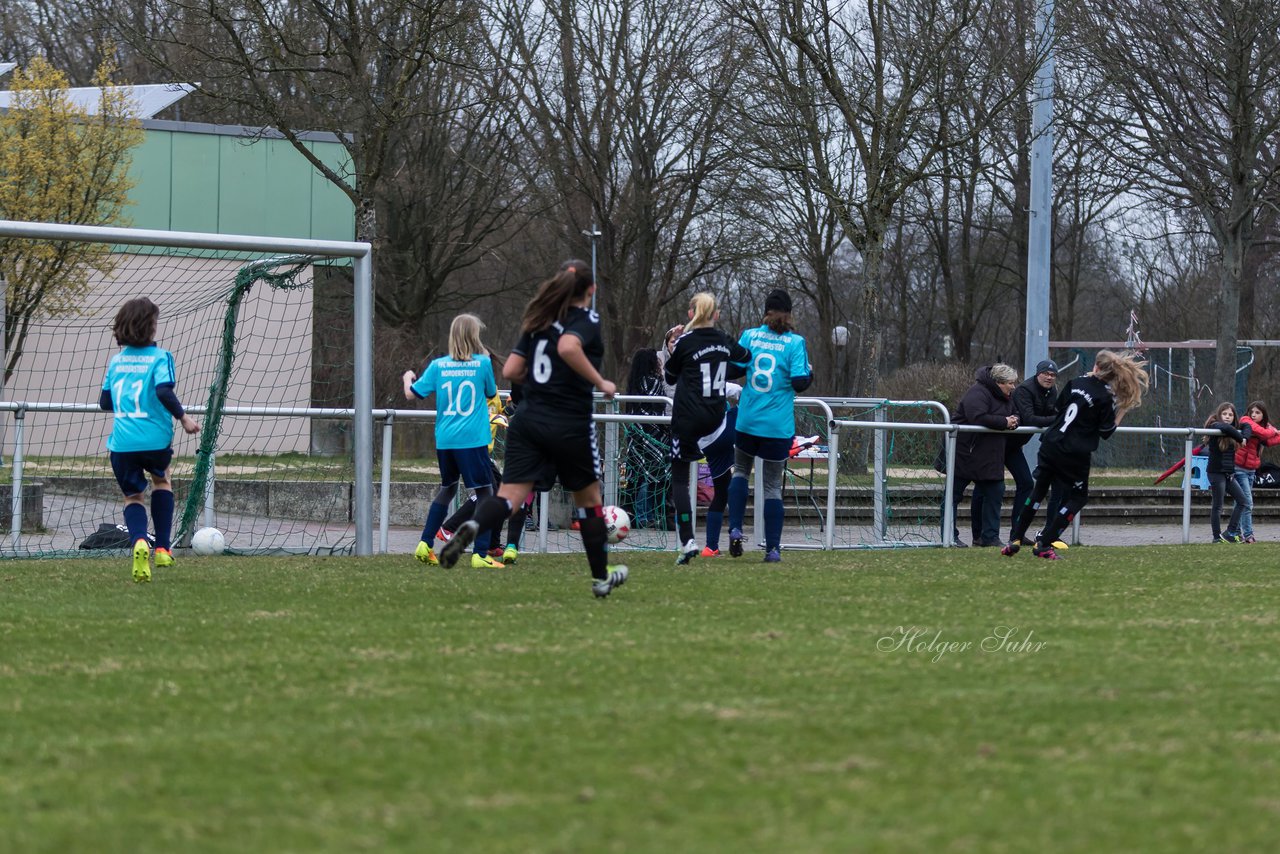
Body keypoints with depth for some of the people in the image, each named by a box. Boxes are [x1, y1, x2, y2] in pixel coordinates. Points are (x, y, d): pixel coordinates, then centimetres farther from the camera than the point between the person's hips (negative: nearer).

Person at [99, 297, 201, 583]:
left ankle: (139, 541, -19)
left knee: (132, 495, 14)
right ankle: (162, 547, 21)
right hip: (155, 439, -2)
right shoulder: (159, 357, -4)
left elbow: (105, 402, 15)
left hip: (122, 442, 2)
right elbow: (165, 391, -20)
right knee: (161, 479, 28)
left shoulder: (116, 361, 10)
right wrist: (183, 417, -9)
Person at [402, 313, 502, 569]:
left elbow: (411, 394, 7)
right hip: (472, 439, -5)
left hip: (444, 440, 5)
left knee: (447, 488, 22)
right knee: (484, 491, -1)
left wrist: (408, 378, 30)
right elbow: (492, 393, 12)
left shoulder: (438, 365, 4)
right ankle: (480, 554, -8)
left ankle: (425, 545, 18)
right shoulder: (483, 363, -4)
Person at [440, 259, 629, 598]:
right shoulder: (586, 319, -6)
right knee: (588, 498, 15)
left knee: (510, 494, -7)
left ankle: (472, 525, -40)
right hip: (570, 424, -4)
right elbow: (568, 347, -27)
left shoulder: (538, 321, 13)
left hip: (527, 418, 4)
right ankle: (601, 578, 26)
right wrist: (600, 382, -17)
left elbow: (511, 371, 9)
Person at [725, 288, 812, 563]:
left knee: (741, 470, 23)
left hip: (747, 419, 2)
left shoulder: (749, 336, 0)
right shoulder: (795, 342, -8)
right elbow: (800, 382, -13)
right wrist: (810, 372, 8)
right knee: (773, 486, 6)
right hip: (778, 425, -2)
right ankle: (772, 549, 5)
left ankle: (735, 530, 6)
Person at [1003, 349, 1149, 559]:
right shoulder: (1106, 397, -10)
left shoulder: (1076, 382, 4)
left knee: (1038, 491, 17)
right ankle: (1043, 545, 4)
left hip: (1051, 445, 5)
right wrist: (1120, 414, 6)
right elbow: (1106, 432, -6)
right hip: (1075, 454, -5)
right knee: (1077, 498, 12)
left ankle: (1015, 540, 15)